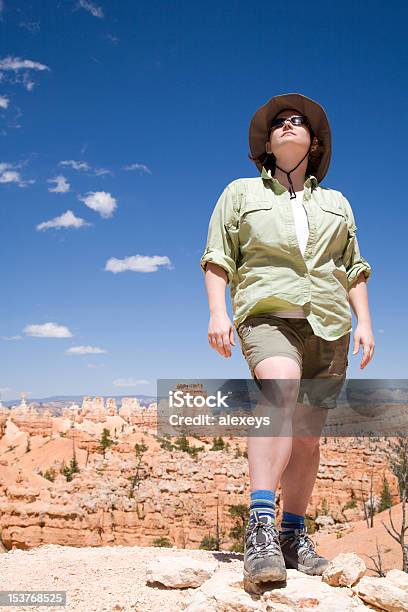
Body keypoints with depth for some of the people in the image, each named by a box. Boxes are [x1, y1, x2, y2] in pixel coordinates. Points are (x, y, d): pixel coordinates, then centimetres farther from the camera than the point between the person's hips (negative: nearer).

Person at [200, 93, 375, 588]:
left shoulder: (336, 204, 21)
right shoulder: (241, 193, 14)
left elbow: (353, 269, 19)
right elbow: (219, 258, 6)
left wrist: (364, 322, 7)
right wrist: (217, 313, -7)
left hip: (327, 324, 4)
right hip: (267, 314, -4)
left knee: (309, 433, 2)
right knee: (282, 393, -32)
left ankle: (293, 533, 13)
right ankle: (260, 528, -36)